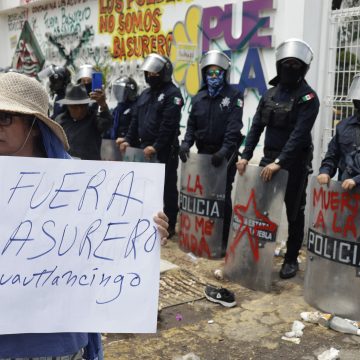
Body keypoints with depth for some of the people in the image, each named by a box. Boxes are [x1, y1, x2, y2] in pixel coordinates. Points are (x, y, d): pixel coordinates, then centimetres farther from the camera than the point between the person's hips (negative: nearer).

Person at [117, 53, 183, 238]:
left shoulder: (172, 93, -8)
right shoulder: (145, 94, 18)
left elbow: (169, 124, -17)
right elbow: (135, 120, 18)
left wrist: (156, 146, -22)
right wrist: (129, 139, 6)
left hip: (165, 150, -8)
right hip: (145, 148, 8)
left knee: (167, 187, -1)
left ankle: (169, 225, 7)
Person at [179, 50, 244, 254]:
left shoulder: (234, 96, -5)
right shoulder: (199, 97, 12)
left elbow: (234, 126, -16)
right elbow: (192, 124, 11)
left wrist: (225, 150, -28)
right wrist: (187, 143, -6)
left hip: (224, 155, -5)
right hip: (203, 152, 5)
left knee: (223, 197, 1)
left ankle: (223, 240, 10)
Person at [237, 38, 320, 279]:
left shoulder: (308, 97, -9)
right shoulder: (270, 94, 10)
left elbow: (299, 134, -18)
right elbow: (257, 127, 9)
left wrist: (279, 162, -25)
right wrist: (246, 156, -1)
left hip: (295, 163, -5)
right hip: (269, 159, 5)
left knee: (294, 212, 5)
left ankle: (291, 259, 16)